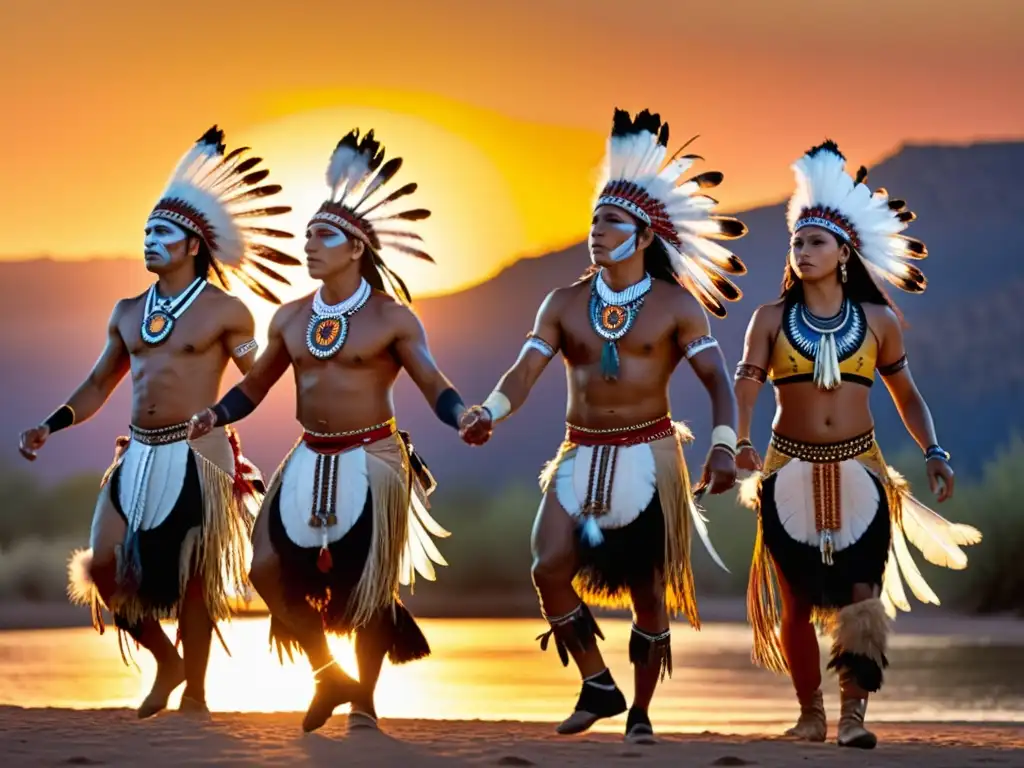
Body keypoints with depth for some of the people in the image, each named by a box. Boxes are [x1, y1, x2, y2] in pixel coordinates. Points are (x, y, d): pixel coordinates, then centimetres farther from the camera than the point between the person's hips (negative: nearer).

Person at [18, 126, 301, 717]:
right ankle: (166, 660, 20)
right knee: (102, 566, 0)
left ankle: (195, 690, 12)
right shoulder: (128, 312, 14)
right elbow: (99, 385, 20)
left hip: (197, 453, -6)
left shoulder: (225, 312, -2)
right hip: (139, 454, 6)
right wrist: (49, 427, 10)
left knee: (193, 572, -2)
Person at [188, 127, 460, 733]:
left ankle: (364, 700, 18)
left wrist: (462, 416, -31)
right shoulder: (290, 319, 6)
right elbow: (256, 384, 16)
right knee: (269, 569, 0)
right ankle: (327, 674, 20)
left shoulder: (392, 317, -8)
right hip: (309, 460, 5)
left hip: (372, 461, -5)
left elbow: (433, 381, -12)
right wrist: (215, 415, 0)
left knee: (368, 584, 0)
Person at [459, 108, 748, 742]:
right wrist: (489, 411, -26)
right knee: (549, 567, -15)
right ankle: (597, 685, 1)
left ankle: (641, 711, 16)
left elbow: (718, 379, -11)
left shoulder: (677, 305, -4)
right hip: (581, 456, 3)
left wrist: (724, 446, -28)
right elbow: (525, 371, -5)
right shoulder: (564, 304, 4)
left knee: (647, 586, 2)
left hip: (649, 457, -2)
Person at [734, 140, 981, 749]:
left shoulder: (878, 321, 4)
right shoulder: (772, 319, 2)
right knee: (797, 599, 5)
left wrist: (934, 453, -2)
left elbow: (908, 396, 11)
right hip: (792, 471, 0)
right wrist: (741, 441, -28)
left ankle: (854, 713, -14)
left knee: (862, 593, -12)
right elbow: (747, 383, -10)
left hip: (859, 471, 0)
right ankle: (811, 713, 18)